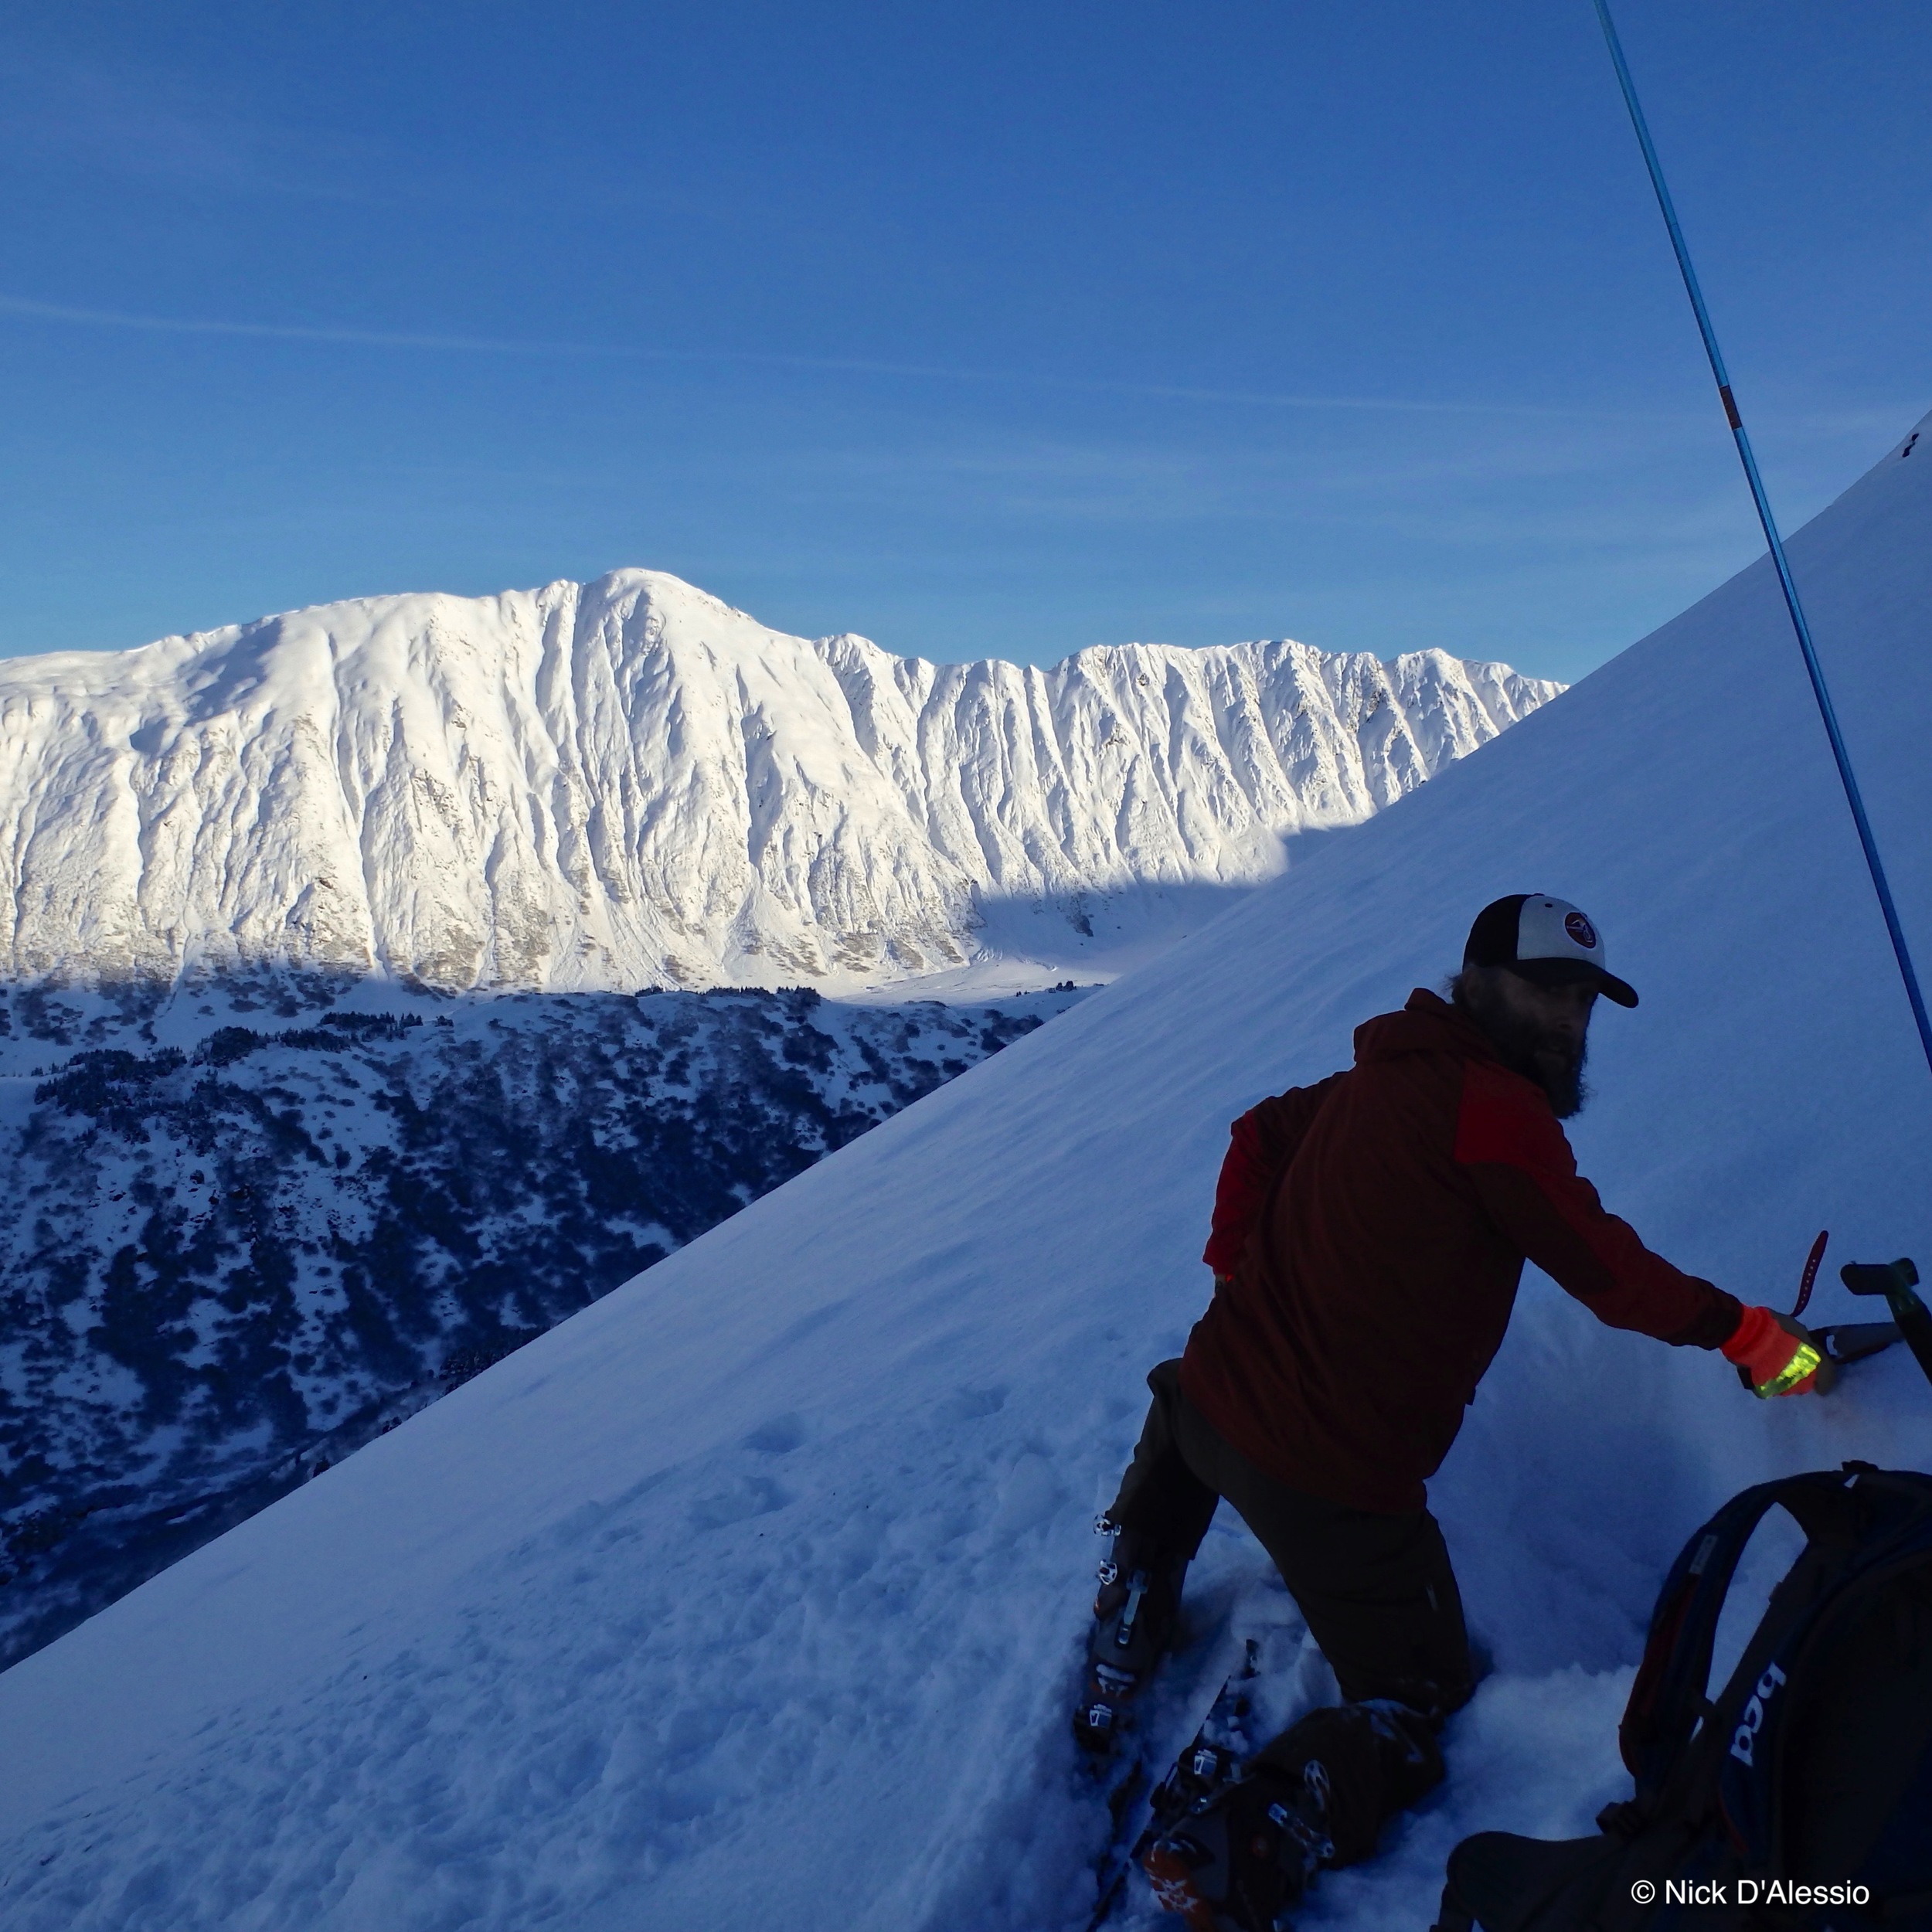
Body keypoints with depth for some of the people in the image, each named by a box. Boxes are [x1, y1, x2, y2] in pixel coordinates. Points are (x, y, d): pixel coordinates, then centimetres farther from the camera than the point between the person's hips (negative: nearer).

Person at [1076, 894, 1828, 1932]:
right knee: (1420, 1695, 16)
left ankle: (1118, 1657, 41)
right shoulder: (1496, 1107, -16)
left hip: (1216, 1403, 7)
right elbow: (1609, 1272, -10)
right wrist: (1742, 1329, 7)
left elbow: (1259, 1134, 25)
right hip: (1338, 1482, -7)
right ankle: (1243, 1847, -7)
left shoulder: (1379, 1077, 9)